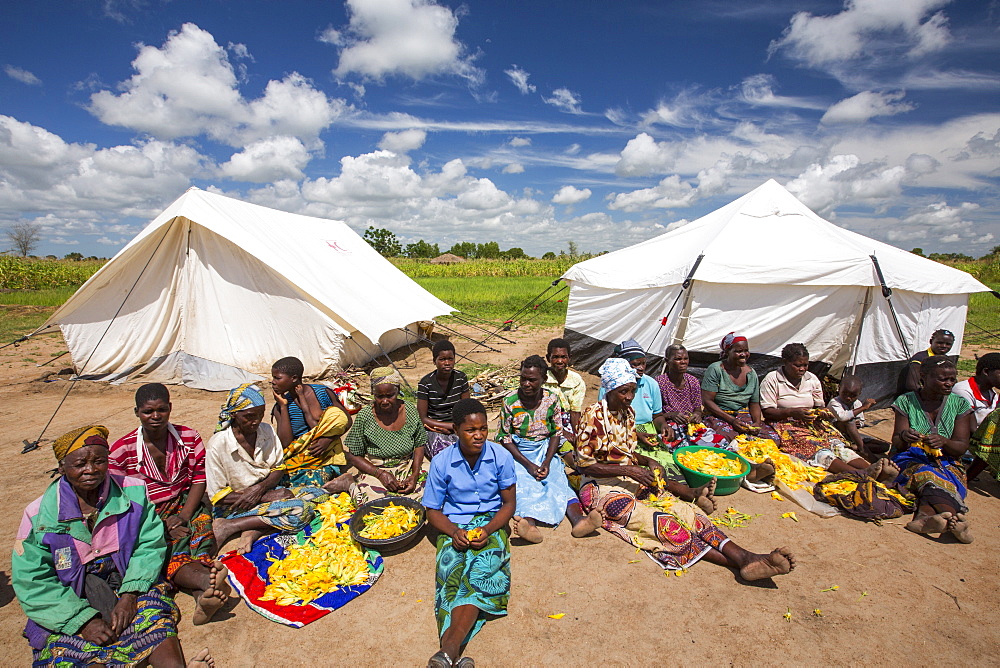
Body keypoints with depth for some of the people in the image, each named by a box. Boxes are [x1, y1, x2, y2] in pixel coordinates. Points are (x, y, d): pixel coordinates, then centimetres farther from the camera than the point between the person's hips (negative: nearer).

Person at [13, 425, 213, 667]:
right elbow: (32, 582, -6)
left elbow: (151, 544, -3)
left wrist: (130, 594, -18)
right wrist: (84, 619, -17)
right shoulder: (39, 515, -4)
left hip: (129, 585, 0)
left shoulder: (133, 491, -3)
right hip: (69, 604, 0)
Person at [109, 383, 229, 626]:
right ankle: (209, 581, -58)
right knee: (176, 544, -32)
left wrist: (184, 515, -15)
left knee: (202, 524, -32)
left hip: (185, 503, 2)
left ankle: (202, 596, -52)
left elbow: (199, 479, 3)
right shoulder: (122, 450, -3)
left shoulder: (189, 437, 3)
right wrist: (163, 526, -16)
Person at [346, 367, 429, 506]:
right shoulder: (364, 417, -11)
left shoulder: (411, 411, -4)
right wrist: (381, 474, -16)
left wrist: (415, 474, -11)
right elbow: (353, 456, -4)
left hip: (408, 467, 4)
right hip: (375, 471, -3)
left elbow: (419, 445, 5)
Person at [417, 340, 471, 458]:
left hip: (456, 427, 4)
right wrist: (451, 425, -16)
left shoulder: (461, 378, -1)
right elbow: (423, 419, -9)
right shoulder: (426, 383, -12)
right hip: (433, 430, -3)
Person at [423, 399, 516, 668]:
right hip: (454, 527, 1)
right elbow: (432, 509, 2)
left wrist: (487, 530, -17)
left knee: (481, 571, -29)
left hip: (491, 523, 0)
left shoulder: (501, 457, -7)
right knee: (453, 571, -28)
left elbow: (509, 503, 0)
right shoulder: (441, 462, -6)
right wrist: (454, 532, -17)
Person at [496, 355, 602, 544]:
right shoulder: (510, 401, -8)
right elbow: (505, 438, -7)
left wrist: (547, 461, -12)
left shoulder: (552, 400, -1)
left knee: (558, 481, -24)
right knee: (523, 485, -29)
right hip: (517, 452, -2)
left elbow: (556, 433, 4)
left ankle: (578, 519, -45)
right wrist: (528, 464, -16)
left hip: (545, 450, 2)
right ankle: (529, 524, -53)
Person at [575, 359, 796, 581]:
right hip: (603, 485, -7)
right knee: (661, 523, -24)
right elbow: (584, 463, -14)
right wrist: (628, 470, -20)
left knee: (685, 510, -16)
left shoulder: (627, 412, 8)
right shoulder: (593, 415, -14)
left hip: (629, 479, 7)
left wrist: (648, 461, -4)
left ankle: (744, 556, -28)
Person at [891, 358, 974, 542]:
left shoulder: (959, 404, 8)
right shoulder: (906, 401, 3)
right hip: (912, 460, -1)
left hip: (947, 462, 1)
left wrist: (943, 441, -24)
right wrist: (904, 437, -26)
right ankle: (954, 516, -58)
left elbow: (962, 447, 0)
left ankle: (925, 515, -59)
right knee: (926, 474, -38)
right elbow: (897, 443, -1)